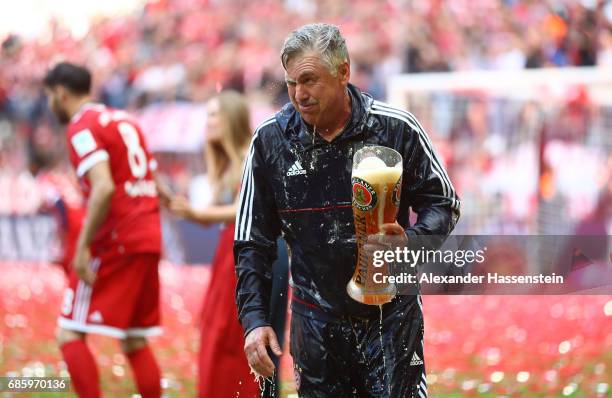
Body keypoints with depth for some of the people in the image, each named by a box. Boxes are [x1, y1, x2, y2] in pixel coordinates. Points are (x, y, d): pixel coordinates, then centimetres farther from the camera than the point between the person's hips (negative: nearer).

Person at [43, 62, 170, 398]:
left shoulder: (82, 127, -7)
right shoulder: (124, 120, 19)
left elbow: (104, 188, -21)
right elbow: (155, 186, 18)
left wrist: (83, 247, -19)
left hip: (114, 243, -8)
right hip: (149, 240, 8)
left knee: (69, 333, -5)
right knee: (135, 341, 13)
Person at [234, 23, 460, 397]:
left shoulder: (397, 128, -8)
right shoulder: (271, 139, -2)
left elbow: (443, 203, 3)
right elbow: (253, 241, 5)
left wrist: (410, 240, -18)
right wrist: (254, 319, -4)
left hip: (391, 314, -2)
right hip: (316, 321, 2)